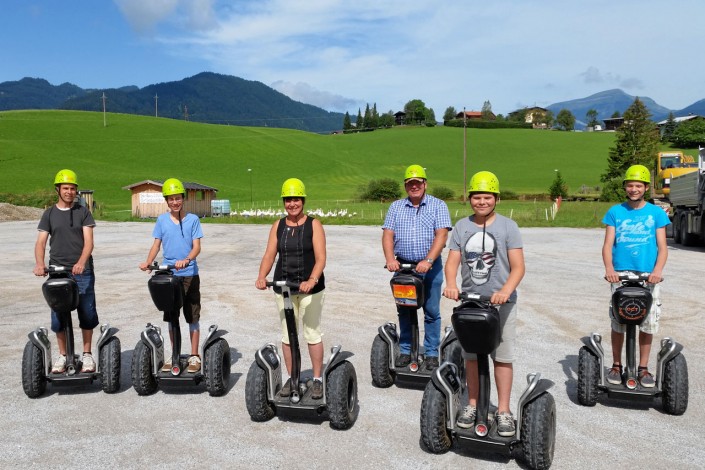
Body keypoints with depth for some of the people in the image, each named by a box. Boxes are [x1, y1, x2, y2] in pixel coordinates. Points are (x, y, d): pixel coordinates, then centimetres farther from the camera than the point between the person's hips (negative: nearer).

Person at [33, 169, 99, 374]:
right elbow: (40, 242, 3)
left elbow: (88, 241, -5)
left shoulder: (83, 212, 5)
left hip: (82, 272, -1)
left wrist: (81, 263, -22)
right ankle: (63, 355, 17)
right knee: (58, 316, 4)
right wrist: (39, 264, -16)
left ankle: (87, 354, 15)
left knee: (87, 314, 2)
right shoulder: (49, 214, 10)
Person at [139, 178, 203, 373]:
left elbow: (197, 246, -8)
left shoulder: (193, 219, -2)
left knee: (192, 317, 3)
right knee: (171, 317, 10)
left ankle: (194, 356, 13)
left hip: (189, 275, -3)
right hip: (168, 275, 3)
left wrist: (187, 260, -27)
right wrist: (148, 262, -12)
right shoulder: (162, 220, 5)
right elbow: (156, 245, 6)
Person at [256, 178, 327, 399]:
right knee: (287, 335, 11)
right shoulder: (278, 226, 7)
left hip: (310, 288, -4)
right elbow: (269, 255, -1)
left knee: (312, 334, 3)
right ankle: (291, 378, 25)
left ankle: (318, 379, 17)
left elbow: (321, 258, -14)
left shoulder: (314, 225, -4)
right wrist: (262, 277, -20)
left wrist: (312, 280, -31)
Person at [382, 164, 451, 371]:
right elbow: (387, 234, 2)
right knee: (404, 311, 9)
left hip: (430, 267, -2)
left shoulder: (438, 205, 1)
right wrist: (390, 259, -15)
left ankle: (431, 353, 13)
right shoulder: (396, 207, 10)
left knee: (432, 312, 3)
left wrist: (428, 261, -22)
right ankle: (405, 351, 20)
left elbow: (441, 235, -10)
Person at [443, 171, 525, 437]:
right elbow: (452, 261, 1)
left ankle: (503, 410, 14)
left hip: (501, 302, -3)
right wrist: (451, 284, -20)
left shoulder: (508, 226, -3)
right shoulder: (461, 226, 6)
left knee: (502, 356, 2)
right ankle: (472, 405, 26)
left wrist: (506, 291, -26)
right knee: (471, 356, 11)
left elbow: (518, 267, -8)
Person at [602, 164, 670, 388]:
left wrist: (658, 270, -16)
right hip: (620, 276, 0)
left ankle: (643, 368, 17)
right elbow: (607, 244, 2)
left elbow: (662, 246, 3)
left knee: (648, 323, 3)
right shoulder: (615, 212, 7)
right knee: (618, 323, 2)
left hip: (648, 277, 0)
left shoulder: (656, 213, 7)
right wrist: (609, 268, -15)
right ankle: (616, 366, 16)